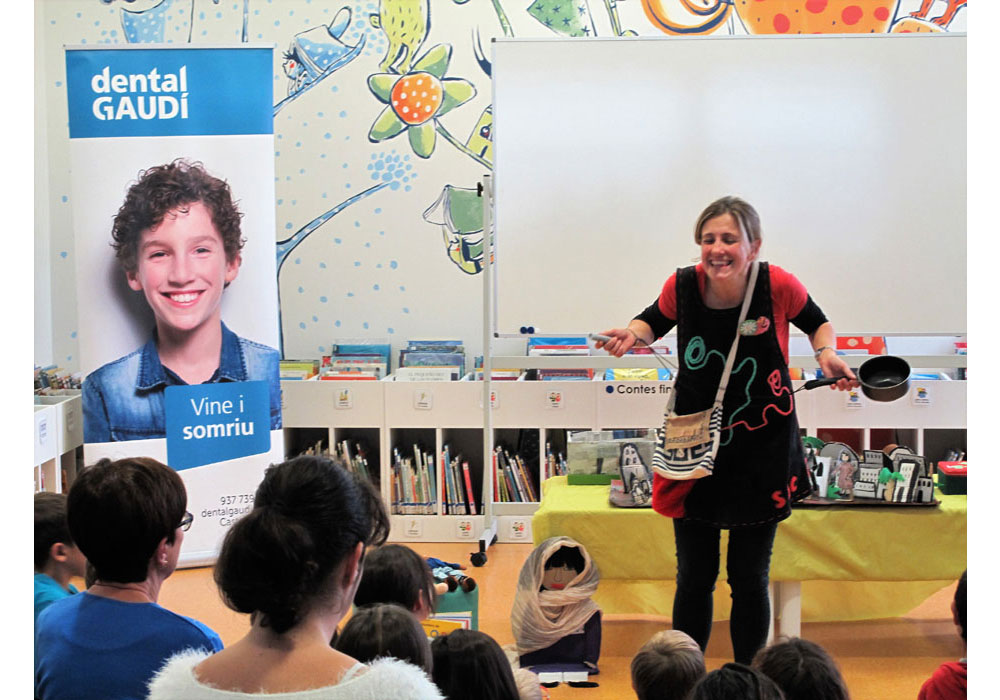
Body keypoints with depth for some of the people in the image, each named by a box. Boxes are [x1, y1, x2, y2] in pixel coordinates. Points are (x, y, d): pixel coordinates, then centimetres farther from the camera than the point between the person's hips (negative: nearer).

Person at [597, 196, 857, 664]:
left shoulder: (777, 285, -16)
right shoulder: (683, 285, -13)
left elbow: (816, 322, 6)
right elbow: (655, 321, 10)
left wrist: (826, 352, -13)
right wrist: (632, 335, -11)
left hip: (762, 456, -1)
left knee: (749, 578, 11)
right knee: (694, 577, 9)